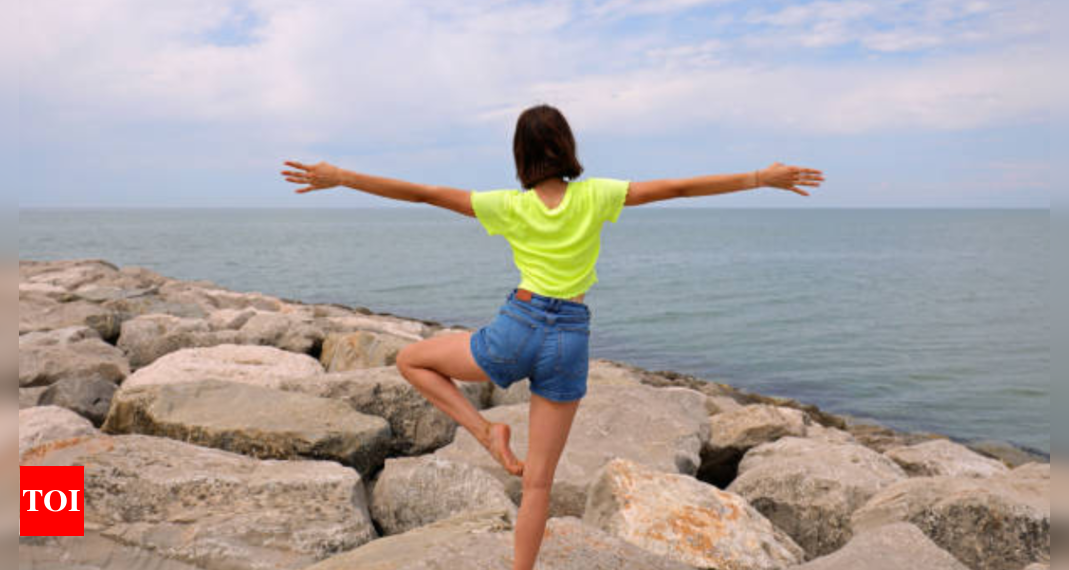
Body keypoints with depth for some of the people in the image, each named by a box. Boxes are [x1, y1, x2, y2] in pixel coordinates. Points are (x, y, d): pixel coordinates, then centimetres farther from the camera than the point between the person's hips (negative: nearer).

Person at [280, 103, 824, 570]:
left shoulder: (510, 207, -5)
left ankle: (486, 430, 5)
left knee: (411, 359, 21)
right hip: (570, 342, 2)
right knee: (539, 480, 12)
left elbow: (422, 193, -3)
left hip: (515, 329, -2)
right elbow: (676, 187, -2)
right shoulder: (595, 196, -3)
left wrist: (339, 176, 3)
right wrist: (761, 178, 4)